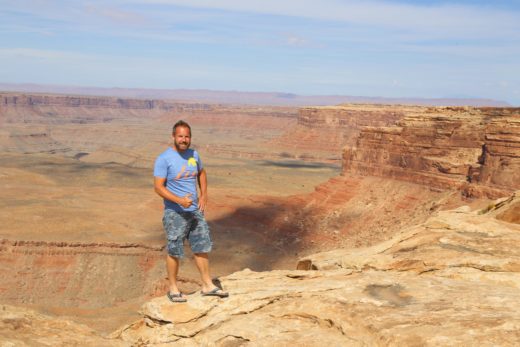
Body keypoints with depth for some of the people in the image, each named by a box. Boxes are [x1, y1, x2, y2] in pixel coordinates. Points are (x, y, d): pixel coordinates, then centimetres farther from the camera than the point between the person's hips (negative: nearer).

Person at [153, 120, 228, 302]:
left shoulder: (193, 155, 5)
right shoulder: (163, 159, -14)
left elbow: (201, 173, 23)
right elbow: (158, 187, -18)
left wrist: (204, 195, 9)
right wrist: (180, 200, -29)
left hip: (195, 211, 6)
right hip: (175, 213, -6)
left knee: (202, 247, 10)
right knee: (174, 252, 4)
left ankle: (208, 285, 21)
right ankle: (173, 289, 19)